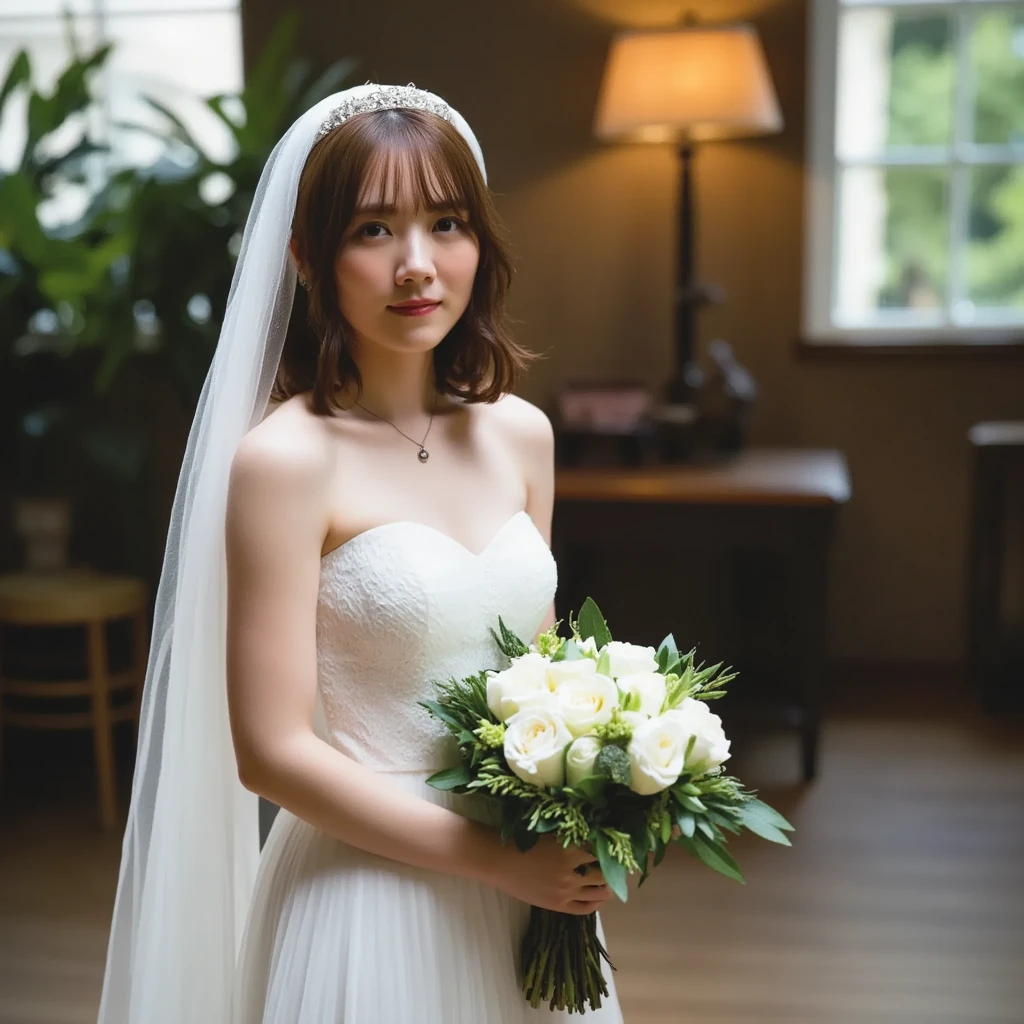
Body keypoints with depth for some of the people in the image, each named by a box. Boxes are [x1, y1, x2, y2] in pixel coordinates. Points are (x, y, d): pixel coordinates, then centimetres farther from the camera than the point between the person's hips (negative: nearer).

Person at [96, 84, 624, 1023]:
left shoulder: (520, 434, 1)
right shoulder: (286, 458, -15)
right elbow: (271, 752, -16)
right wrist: (494, 860, -15)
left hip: (529, 897, 6)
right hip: (370, 896, -5)